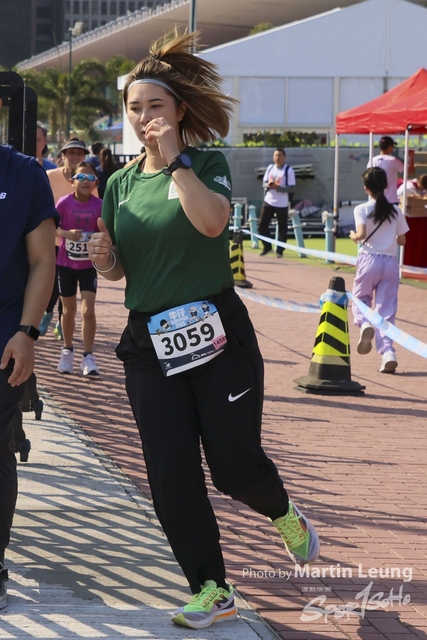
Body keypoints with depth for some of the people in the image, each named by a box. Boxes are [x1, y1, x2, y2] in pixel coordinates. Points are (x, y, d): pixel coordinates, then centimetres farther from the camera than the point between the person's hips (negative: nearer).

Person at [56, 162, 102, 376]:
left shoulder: (99, 205, -8)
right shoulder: (64, 202, -11)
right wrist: (67, 233, -28)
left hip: (89, 264, 0)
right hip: (66, 263, 0)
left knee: (88, 310, -9)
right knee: (69, 310, 12)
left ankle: (88, 356, -1)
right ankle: (67, 351, 30)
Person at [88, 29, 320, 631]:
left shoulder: (206, 162, -3)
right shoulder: (120, 184, 10)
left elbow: (212, 220, -24)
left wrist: (174, 156, -20)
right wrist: (105, 258, -5)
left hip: (217, 335, -4)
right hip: (149, 344, 4)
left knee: (236, 465, -2)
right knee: (171, 479, -1)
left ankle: (287, 517, 33)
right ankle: (212, 592, 12)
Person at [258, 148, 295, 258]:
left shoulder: (288, 170, -9)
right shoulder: (270, 168, 7)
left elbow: (291, 188, -12)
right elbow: (264, 182, 12)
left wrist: (277, 187, -24)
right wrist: (268, 185, -12)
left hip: (282, 204, -4)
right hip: (268, 201, 4)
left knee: (282, 228, 2)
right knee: (262, 225, 3)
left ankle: (279, 250, 14)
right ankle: (267, 246, 19)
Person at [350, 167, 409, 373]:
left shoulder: (362, 209, -4)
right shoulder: (395, 211, 6)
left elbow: (362, 234, -17)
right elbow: (402, 240, 9)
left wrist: (354, 236, 4)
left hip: (369, 259, -2)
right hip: (391, 262, 2)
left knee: (360, 300, 17)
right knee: (386, 310, 4)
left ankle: (364, 324, -18)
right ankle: (388, 352, -10)